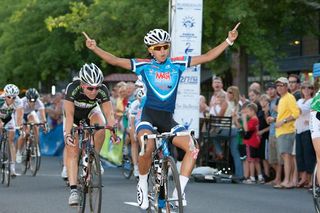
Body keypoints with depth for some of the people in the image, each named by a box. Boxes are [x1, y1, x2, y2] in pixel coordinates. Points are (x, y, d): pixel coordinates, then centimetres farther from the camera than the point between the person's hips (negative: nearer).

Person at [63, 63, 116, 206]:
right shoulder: (72, 88, -37)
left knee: (100, 127, -32)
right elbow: (69, 115, -39)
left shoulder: (103, 91, -32)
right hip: (74, 115, -1)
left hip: (91, 111, 1)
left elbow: (109, 114, -32)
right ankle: (73, 190, -18)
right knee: (72, 150, -15)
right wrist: (68, 134, -53)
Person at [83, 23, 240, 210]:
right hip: (149, 116, -3)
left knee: (193, 148, -19)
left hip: (168, 119, 3)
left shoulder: (177, 64, 8)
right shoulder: (144, 66, 3)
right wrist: (95, 49, -13)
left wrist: (228, 41, 3)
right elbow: (115, 61, -2)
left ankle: (179, 190, -7)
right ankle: (143, 185, -6)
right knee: (147, 148, -32)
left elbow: (207, 57, 9)